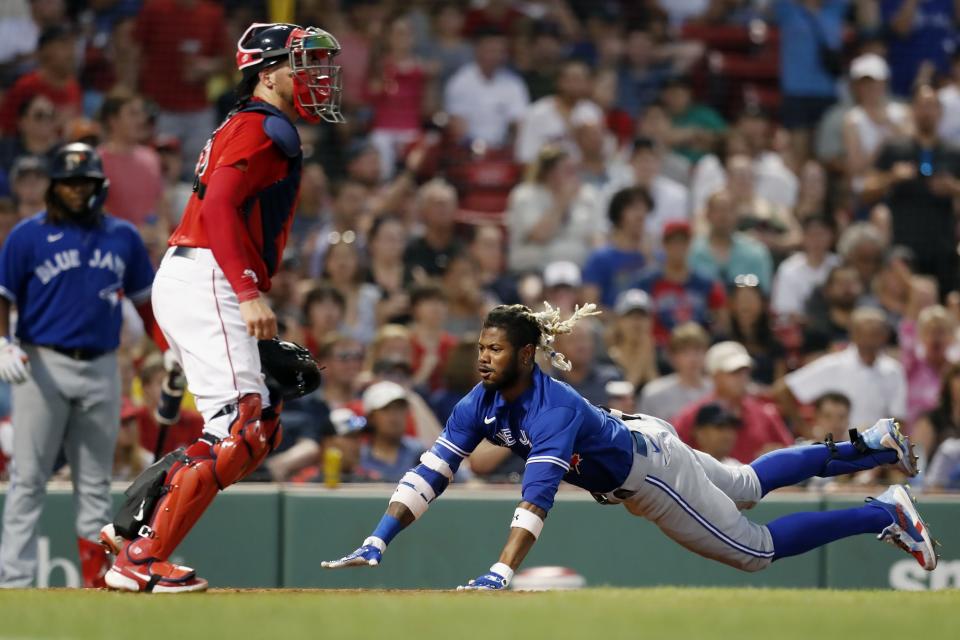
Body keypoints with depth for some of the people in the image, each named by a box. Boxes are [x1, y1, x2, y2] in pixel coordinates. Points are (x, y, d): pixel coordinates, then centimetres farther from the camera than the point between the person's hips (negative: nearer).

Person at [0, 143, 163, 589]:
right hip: (42, 366, -4)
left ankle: (97, 582, 12)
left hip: (101, 369, 4)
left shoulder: (123, 237, 10)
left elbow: (145, 299, 17)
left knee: (95, 483, 8)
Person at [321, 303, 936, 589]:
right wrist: (378, 544, -31)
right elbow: (431, 471, -21)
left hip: (650, 467, -8)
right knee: (749, 483, 27)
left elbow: (539, 493, -52)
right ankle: (871, 447, 44)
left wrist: (499, 575, -62)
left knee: (756, 549, 4)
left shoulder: (555, 408, -40)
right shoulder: (480, 405, -19)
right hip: (625, 440, 8)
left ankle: (886, 514, 17)